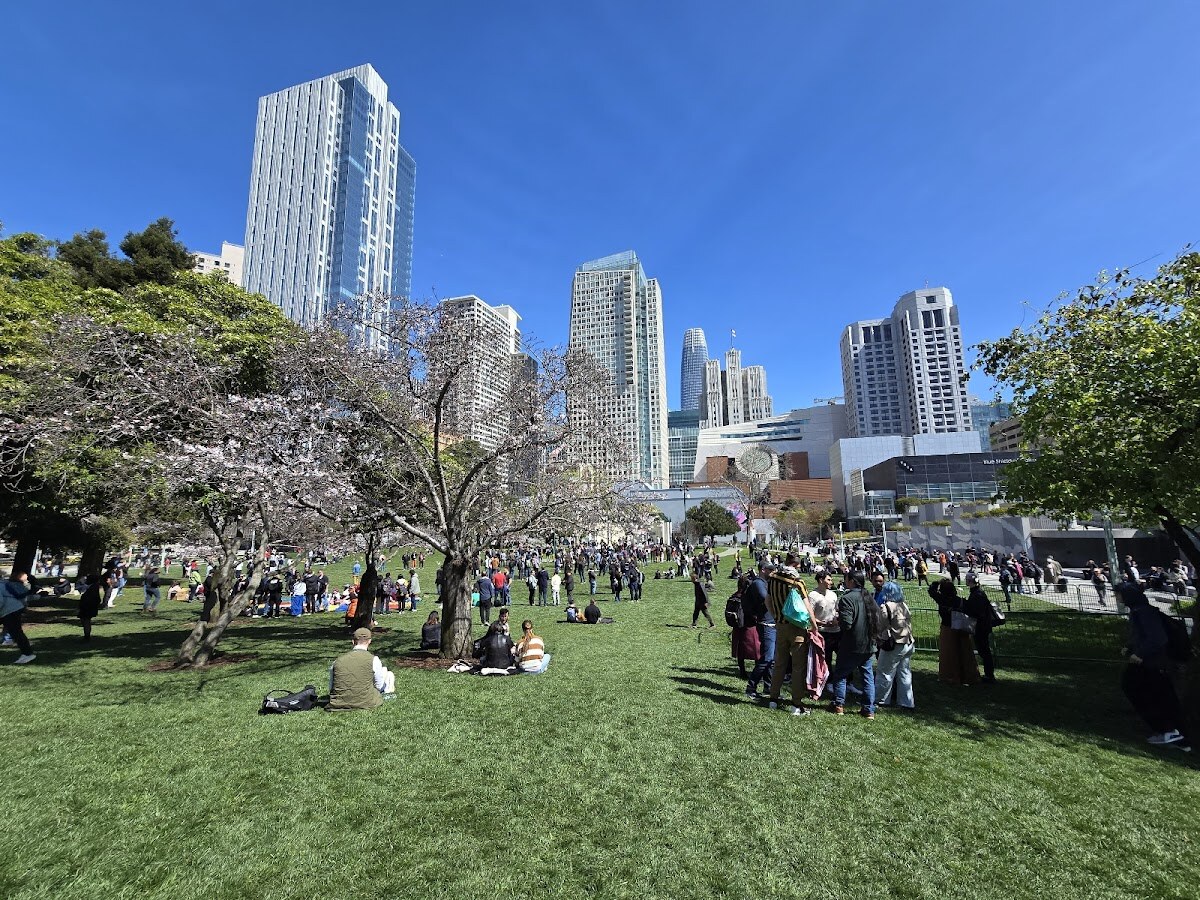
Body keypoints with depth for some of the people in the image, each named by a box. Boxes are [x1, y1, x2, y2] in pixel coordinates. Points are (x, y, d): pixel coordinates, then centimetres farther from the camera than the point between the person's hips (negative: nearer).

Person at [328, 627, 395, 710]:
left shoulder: (337, 661, 1)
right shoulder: (373, 659, -9)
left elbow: (331, 688, 10)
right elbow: (379, 686, 2)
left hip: (338, 704, 3)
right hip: (365, 703, -3)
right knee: (389, 674, 21)